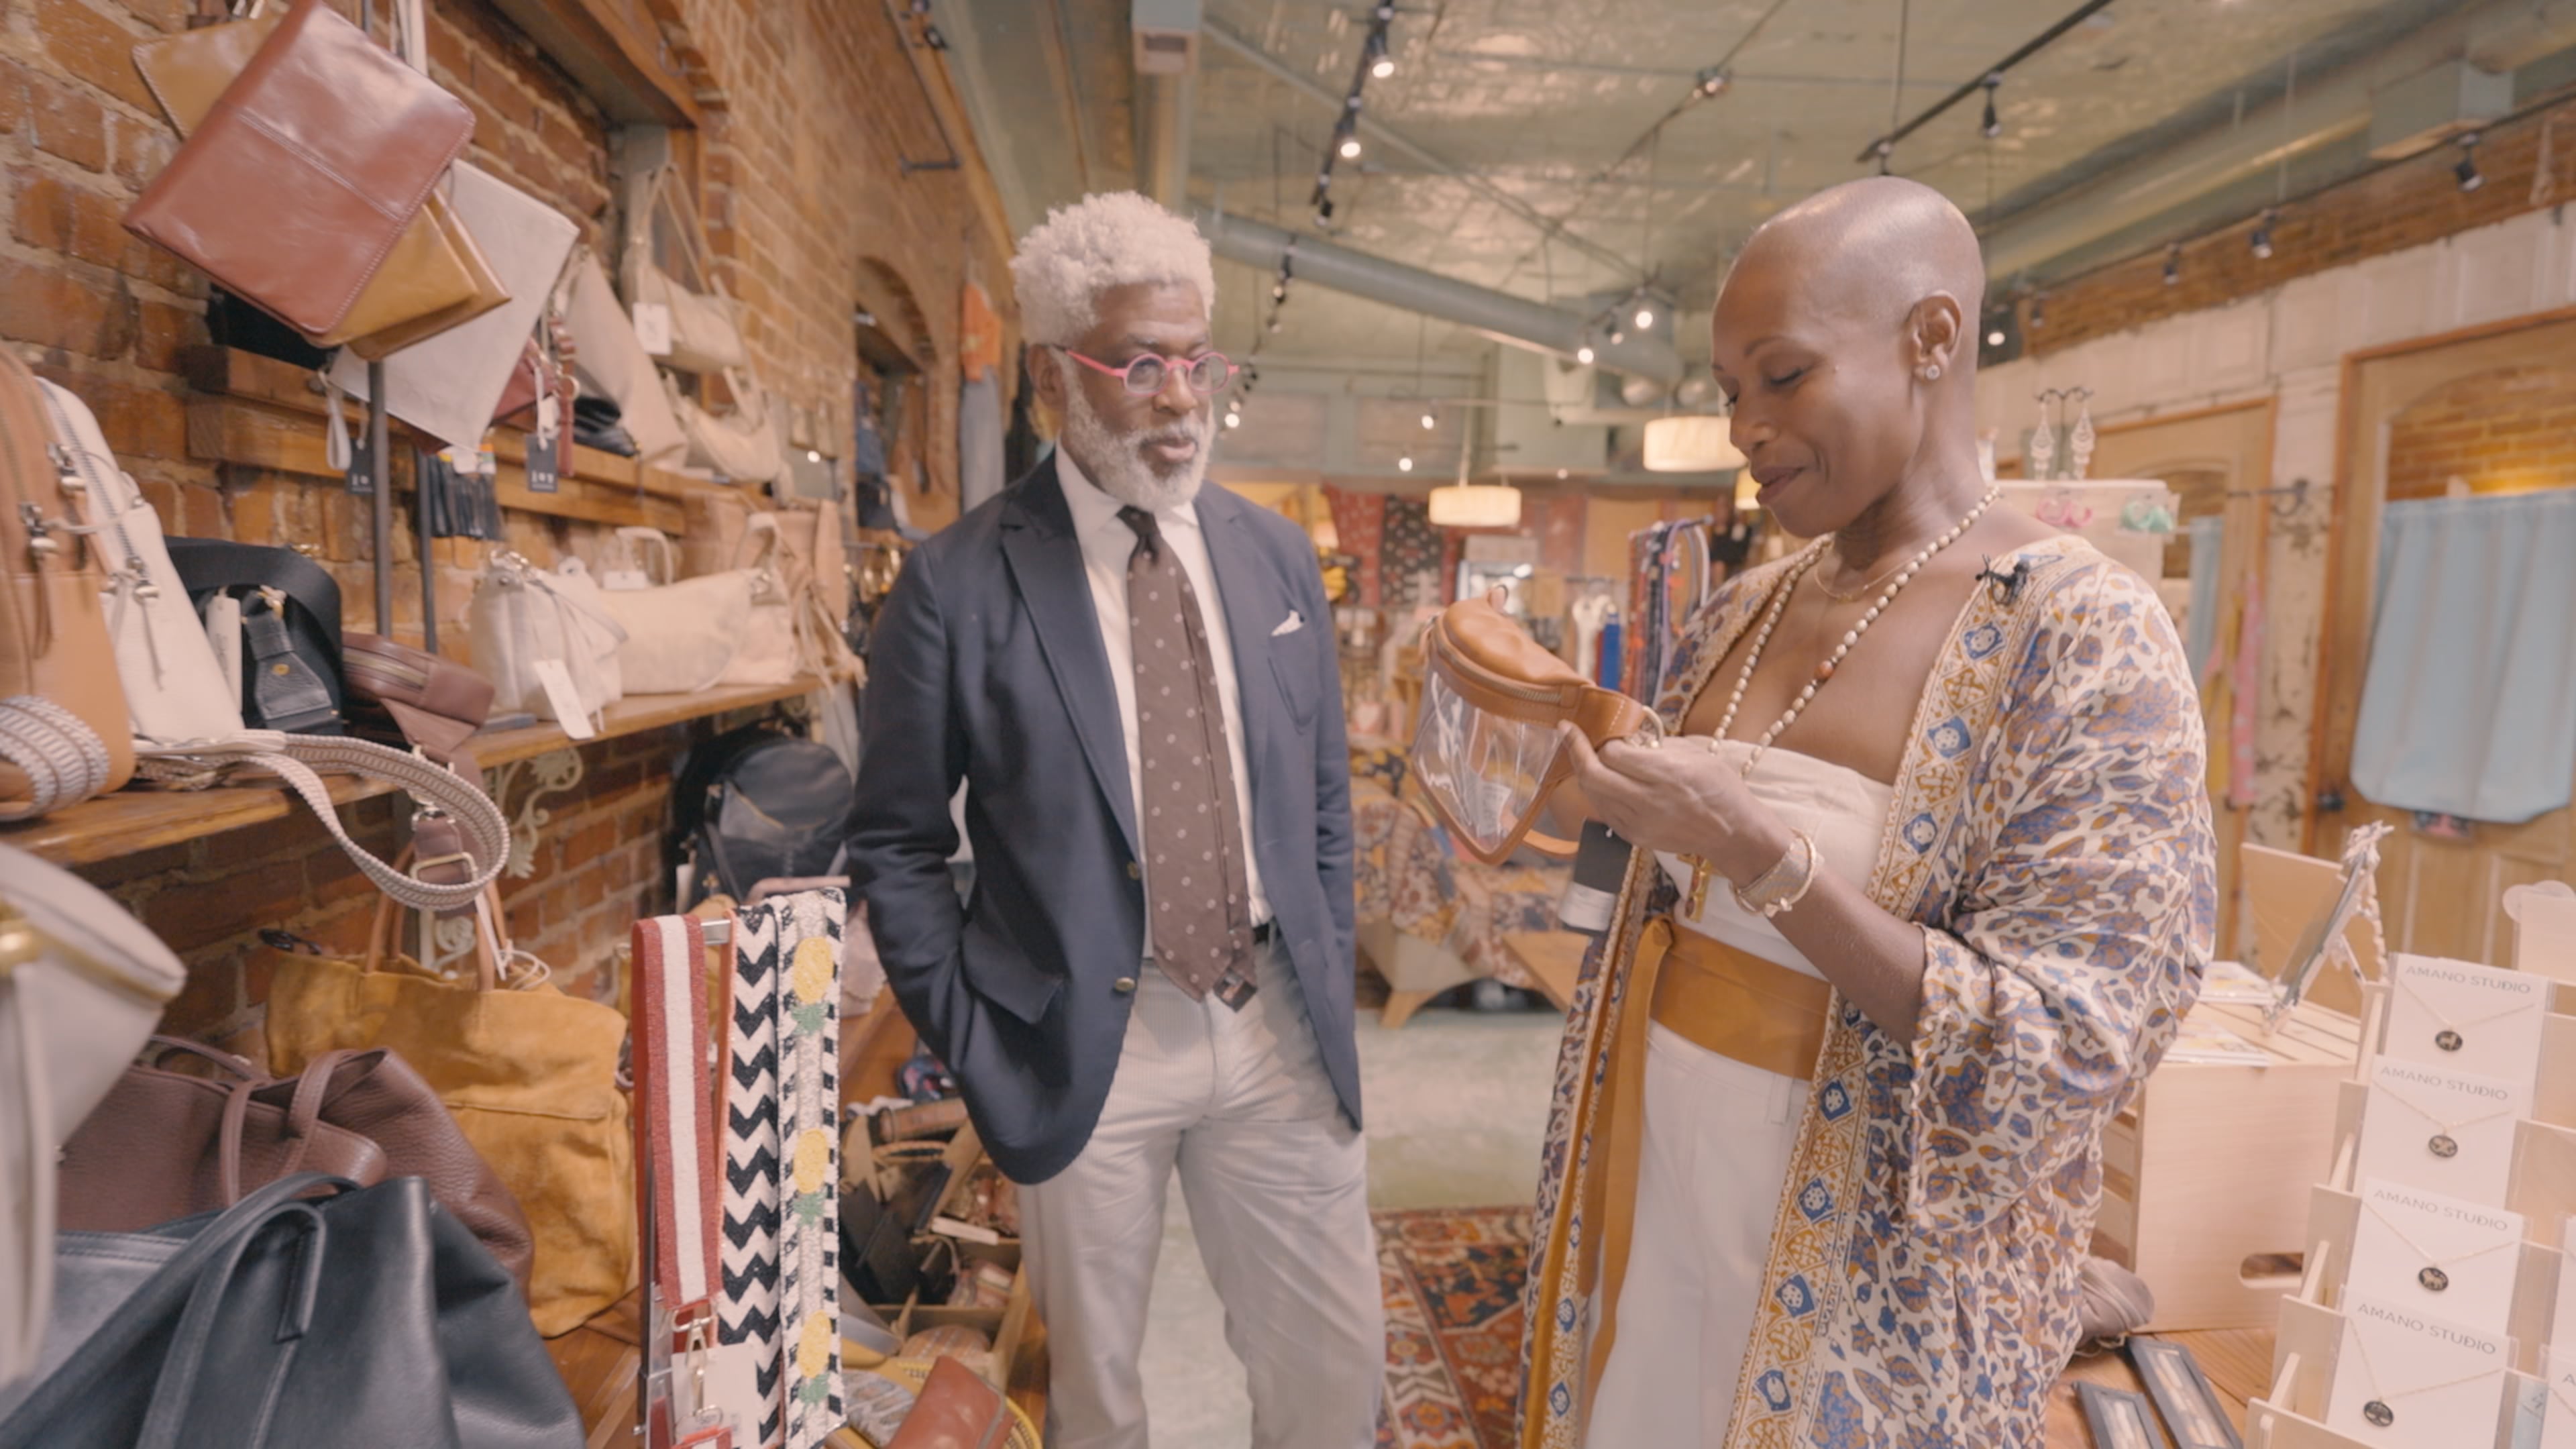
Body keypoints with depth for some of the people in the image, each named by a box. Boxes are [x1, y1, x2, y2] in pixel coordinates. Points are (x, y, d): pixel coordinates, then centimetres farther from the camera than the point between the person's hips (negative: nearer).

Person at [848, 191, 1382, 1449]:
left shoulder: (1279, 559, 3)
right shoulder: (958, 585, -10)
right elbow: (895, 846, -3)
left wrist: (1329, 994, 7)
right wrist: (978, 1050, -6)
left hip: (1279, 1032, 4)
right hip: (1083, 1049, -3)